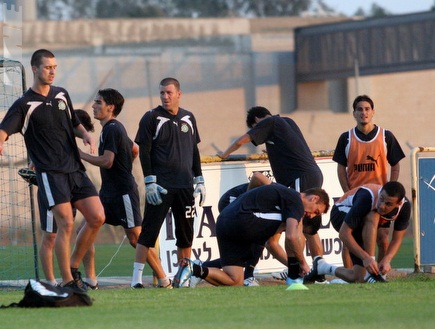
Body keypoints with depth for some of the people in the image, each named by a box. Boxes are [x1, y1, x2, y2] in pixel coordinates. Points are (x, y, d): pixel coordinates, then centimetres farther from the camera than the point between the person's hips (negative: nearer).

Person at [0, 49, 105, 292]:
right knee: (66, 223, -15)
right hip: (50, 173, -6)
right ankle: (67, 281, -8)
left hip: (76, 169, 6)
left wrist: (85, 134, 5)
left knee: (97, 217, -3)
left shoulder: (62, 95, 14)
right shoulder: (24, 105, -4)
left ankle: (74, 266, 14)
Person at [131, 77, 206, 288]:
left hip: (185, 186, 5)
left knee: (186, 233, 7)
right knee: (149, 231, -8)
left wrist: (199, 180, 14)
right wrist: (150, 182, -12)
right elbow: (144, 152, -5)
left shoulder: (188, 119, 13)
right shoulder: (151, 118, -2)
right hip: (160, 185, -5)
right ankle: (137, 277, -8)